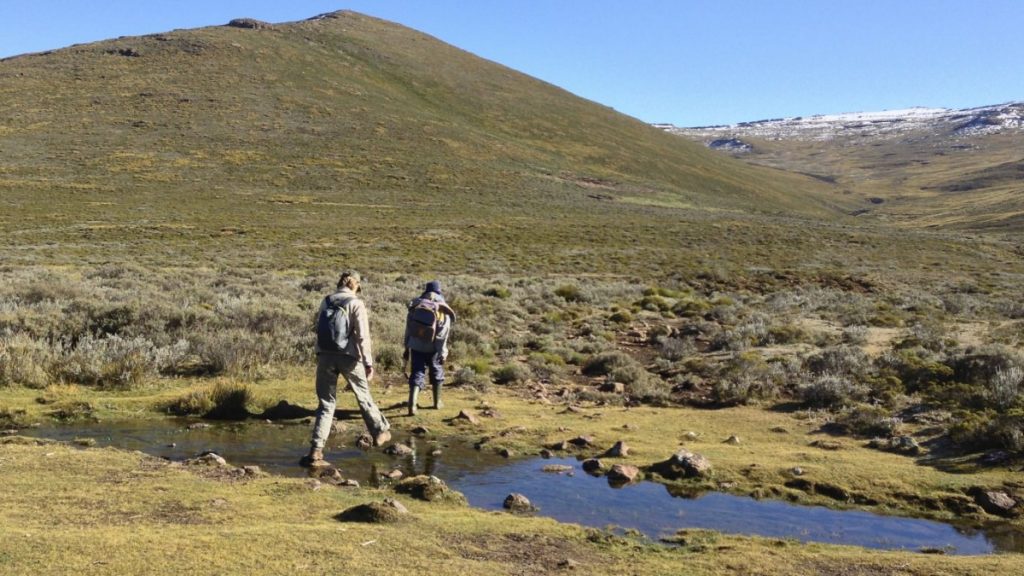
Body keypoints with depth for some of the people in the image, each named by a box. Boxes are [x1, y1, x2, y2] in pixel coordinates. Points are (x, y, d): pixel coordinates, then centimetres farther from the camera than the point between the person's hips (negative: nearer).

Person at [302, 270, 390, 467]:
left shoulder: (326, 302, 7)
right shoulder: (356, 304, -6)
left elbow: (319, 329, 9)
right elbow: (363, 336, -11)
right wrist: (369, 363, -9)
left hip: (325, 356, 3)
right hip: (349, 357, -3)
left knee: (326, 403, 6)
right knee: (363, 396, 18)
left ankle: (316, 451, -3)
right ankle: (380, 431, 35)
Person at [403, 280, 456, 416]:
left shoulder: (415, 305, 4)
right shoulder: (443, 309, -5)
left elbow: (408, 329, 7)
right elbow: (444, 332, -14)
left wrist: (407, 348, 14)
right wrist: (443, 352, -13)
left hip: (416, 346, 1)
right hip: (433, 347, -1)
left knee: (417, 374, 0)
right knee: (437, 373, 19)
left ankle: (412, 405, -17)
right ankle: (437, 402, 30)